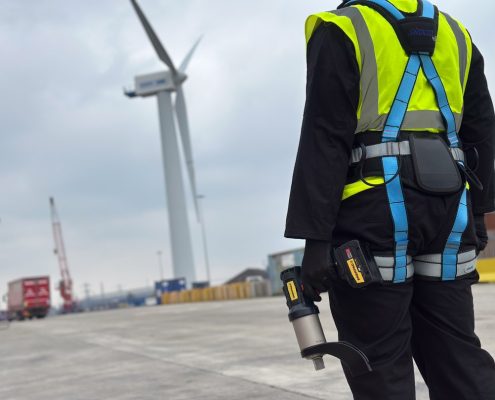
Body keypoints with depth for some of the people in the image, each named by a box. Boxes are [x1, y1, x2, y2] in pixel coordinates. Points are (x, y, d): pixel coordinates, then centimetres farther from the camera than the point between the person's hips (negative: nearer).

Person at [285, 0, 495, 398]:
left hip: (375, 210, -5)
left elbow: (324, 140, -10)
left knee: (380, 365, 0)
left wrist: (315, 235, -13)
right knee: (456, 354, 9)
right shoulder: (455, 34, 17)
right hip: (446, 213, 6)